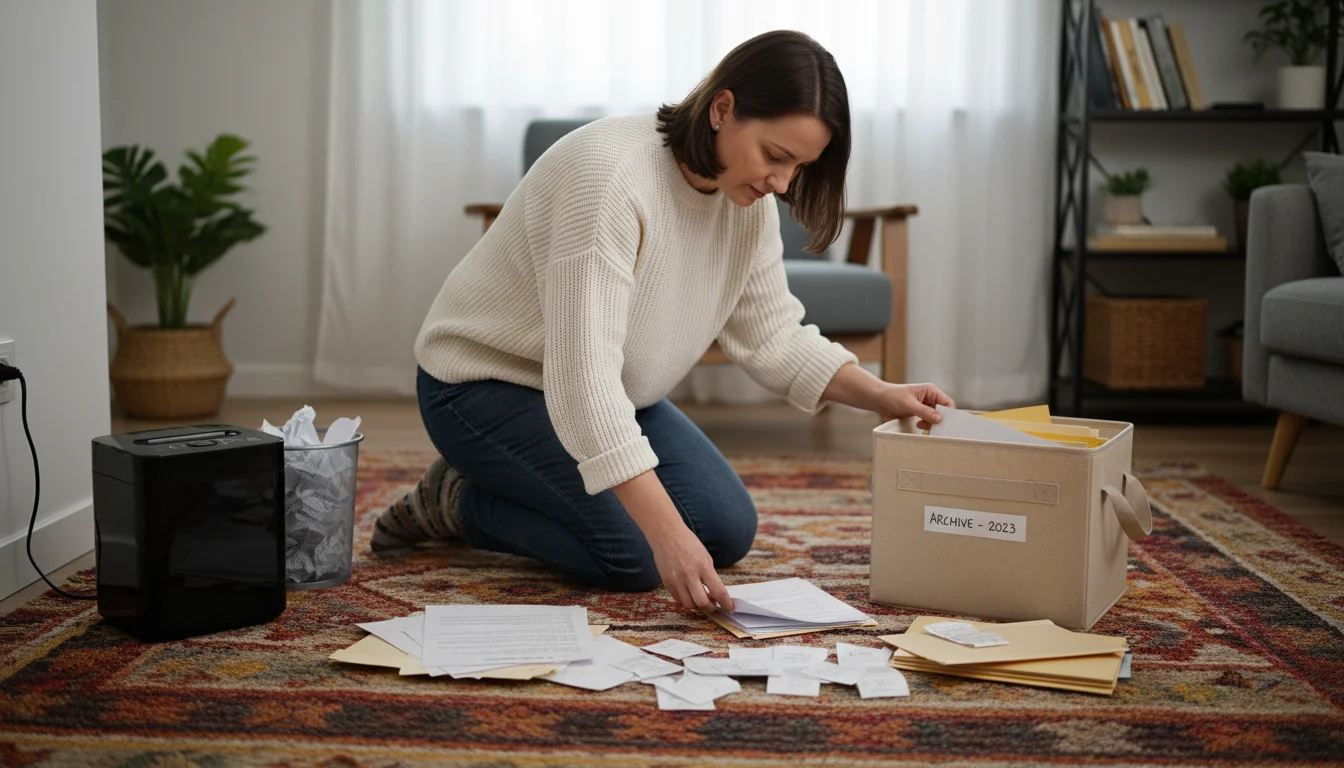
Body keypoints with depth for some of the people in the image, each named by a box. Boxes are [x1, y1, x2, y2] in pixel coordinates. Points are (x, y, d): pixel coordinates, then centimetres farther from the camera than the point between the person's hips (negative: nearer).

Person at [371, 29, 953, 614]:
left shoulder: (748, 201, -7)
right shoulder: (610, 176, -33)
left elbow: (773, 338, 3)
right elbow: (583, 374, -38)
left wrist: (880, 395, -14)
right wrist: (667, 535, -43)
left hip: (604, 393, 8)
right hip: (486, 383, -8)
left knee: (728, 532, -2)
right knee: (634, 555, -23)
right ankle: (458, 502, 2)